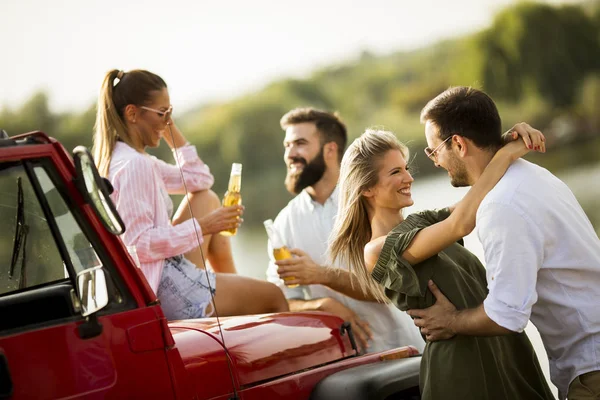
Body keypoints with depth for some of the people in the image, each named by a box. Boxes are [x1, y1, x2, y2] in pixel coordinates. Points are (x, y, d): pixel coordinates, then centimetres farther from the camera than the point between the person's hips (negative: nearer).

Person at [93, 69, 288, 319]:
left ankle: (232, 281, 17)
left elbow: (199, 179, 22)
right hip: (162, 287, -10)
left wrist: (172, 133, 13)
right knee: (274, 297, -2)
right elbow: (138, 244, -27)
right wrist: (202, 227, -22)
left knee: (207, 199, 22)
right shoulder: (133, 165, -20)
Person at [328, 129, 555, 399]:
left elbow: (485, 194, 8)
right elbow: (460, 224, -23)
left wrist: (510, 142, -11)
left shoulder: (420, 223, 11)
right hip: (462, 369, -8)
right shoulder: (378, 251, -14)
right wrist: (505, 154, -17)